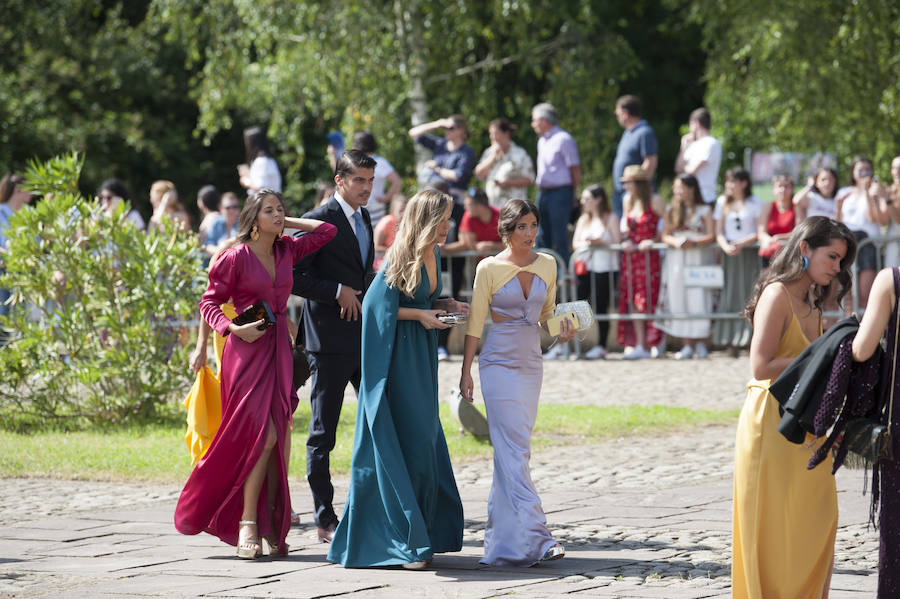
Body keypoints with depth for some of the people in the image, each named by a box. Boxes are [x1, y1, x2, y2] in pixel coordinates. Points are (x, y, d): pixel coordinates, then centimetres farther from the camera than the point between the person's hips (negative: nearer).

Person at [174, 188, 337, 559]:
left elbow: (327, 230, 15)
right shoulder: (237, 257, -7)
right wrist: (233, 329, -18)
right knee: (263, 435, -15)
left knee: (275, 439, 3)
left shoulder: (286, 251, 8)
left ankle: (270, 526, 7)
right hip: (247, 349, -6)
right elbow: (209, 302, -4)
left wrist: (287, 223, 10)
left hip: (278, 348, 6)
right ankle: (247, 524, -9)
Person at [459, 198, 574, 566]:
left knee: (512, 450, 8)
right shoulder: (490, 268, -4)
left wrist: (560, 332, -4)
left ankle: (501, 534, 15)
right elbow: (476, 322, -1)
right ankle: (534, 537, -16)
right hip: (499, 363, -5)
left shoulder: (547, 266, 8)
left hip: (531, 363, 5)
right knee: (514, 451, -11)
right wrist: (466, 371, -3)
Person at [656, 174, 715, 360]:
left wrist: (694, 242, -20)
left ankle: (700, 344, -1)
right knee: (680, 301, -2)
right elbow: (665, 236, 8)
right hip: (676, 259, 3)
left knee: (699, 300, -9)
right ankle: (687, 345, 0)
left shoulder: (705, 210, 3)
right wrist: (676, 242, -14)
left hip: (699, 258, -3)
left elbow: (711, 236, -3)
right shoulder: (671, 211, 13)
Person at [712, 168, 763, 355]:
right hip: (729, 254, 3)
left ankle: (753, 339, -12)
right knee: (729, 296, -5)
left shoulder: (755, 203, 4)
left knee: (750, 296, -11)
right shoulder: (722, 202, 14)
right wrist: (726, 246, -10)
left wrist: (742, 244, -15)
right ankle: (732, 342, -7)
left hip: (749, 253, -3)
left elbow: (760, 233, -2)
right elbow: (719, 232, 10)